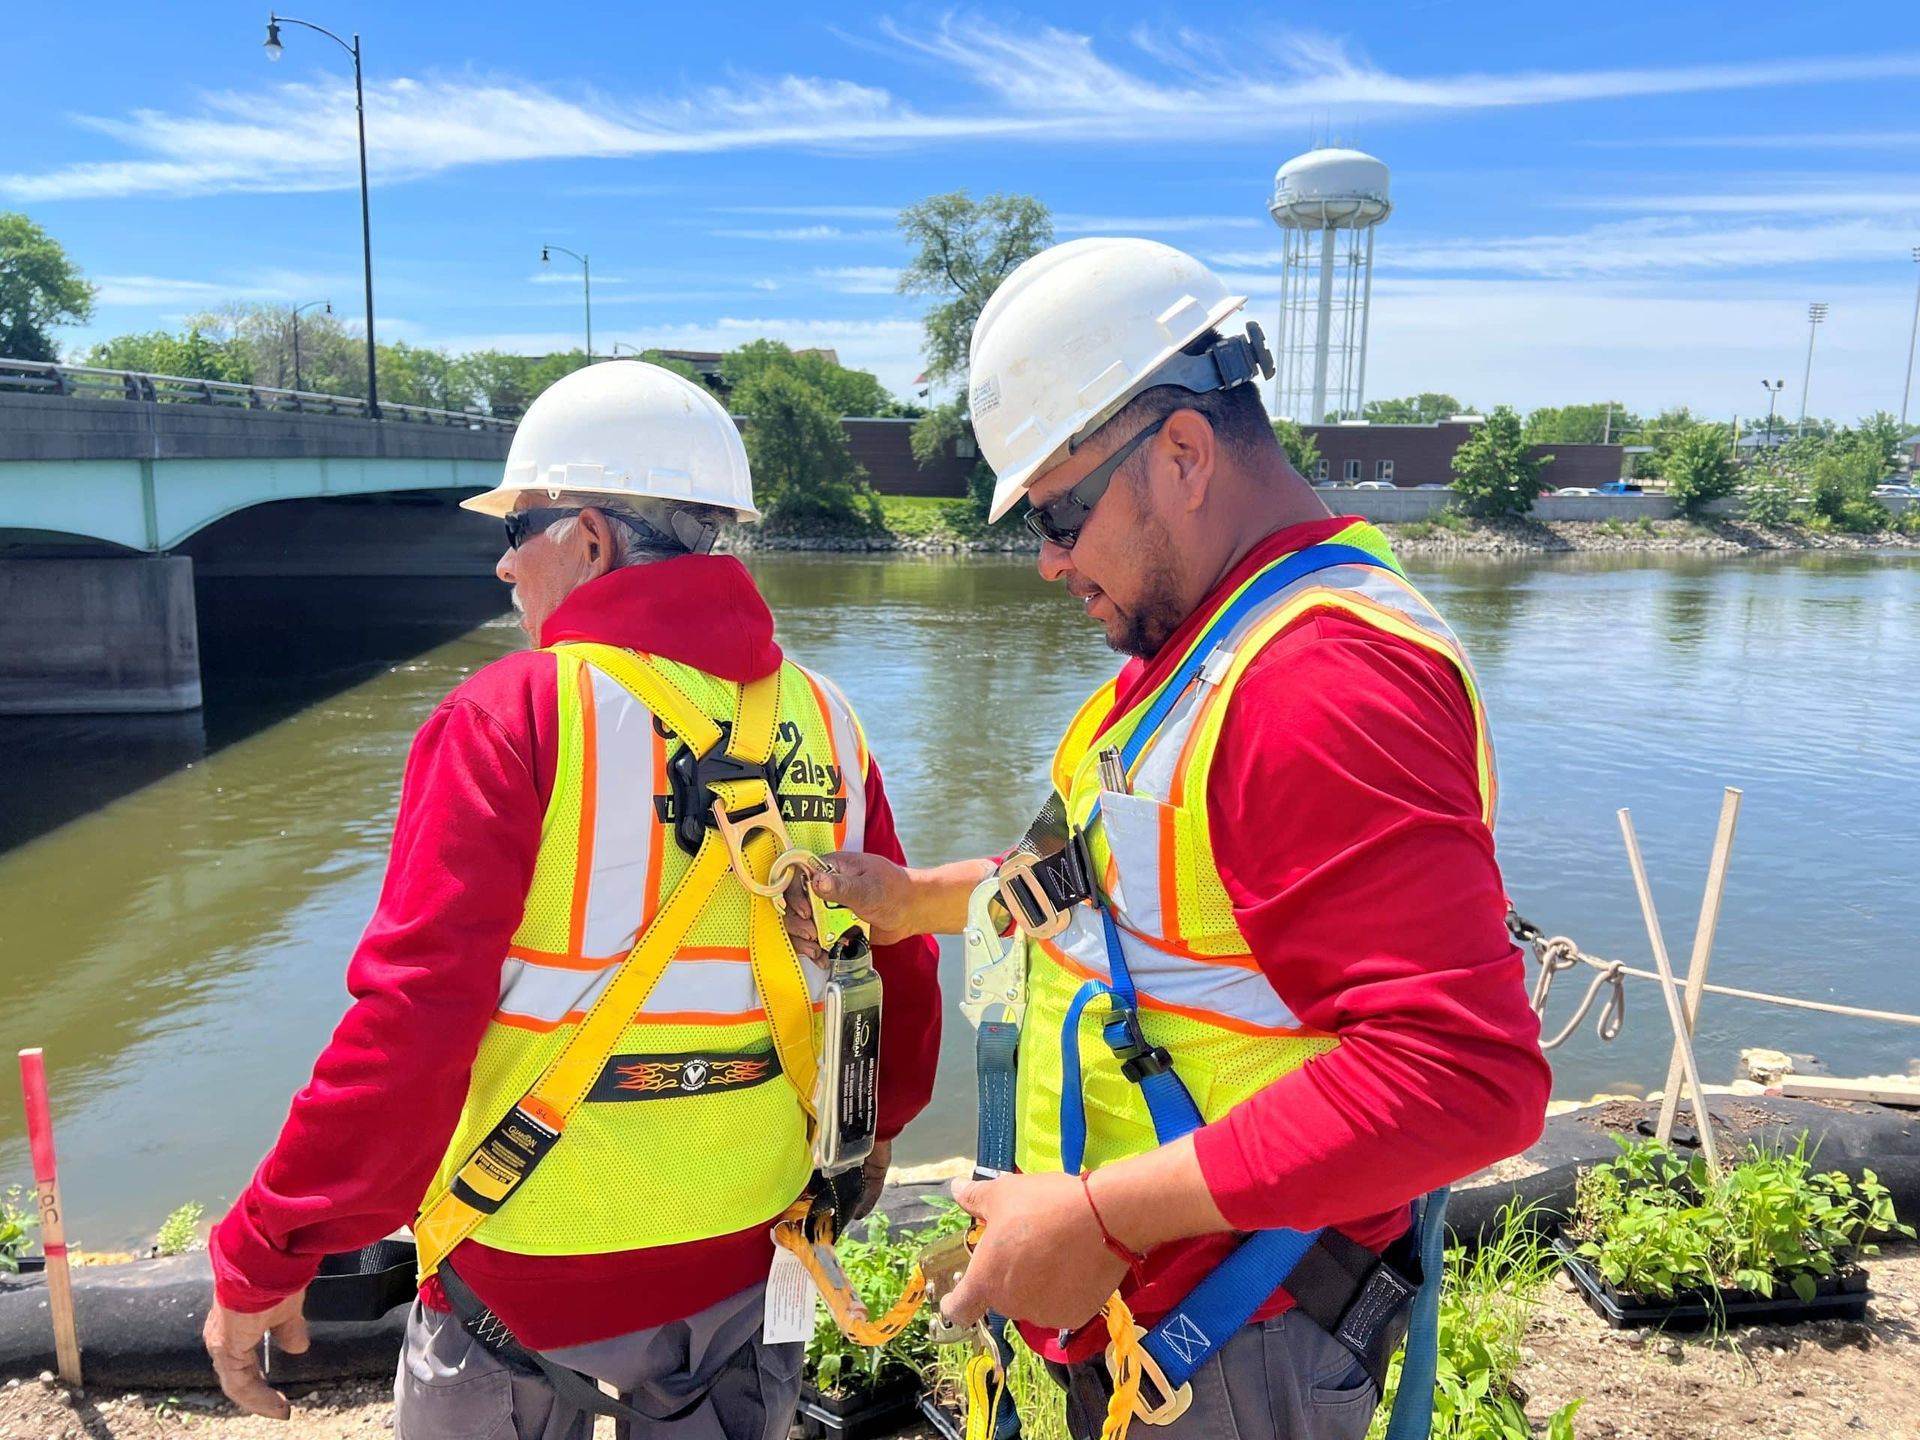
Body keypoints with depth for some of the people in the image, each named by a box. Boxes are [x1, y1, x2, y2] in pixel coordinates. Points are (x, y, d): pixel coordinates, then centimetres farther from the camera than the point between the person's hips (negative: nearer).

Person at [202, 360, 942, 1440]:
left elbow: (411, 1020, -21)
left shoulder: (515, 717, -17)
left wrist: (263, 1257, -8)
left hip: (530, 1261, -3)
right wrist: (874, 1129, 20)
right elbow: (901, 970, 2)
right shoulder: (823, 720, -4)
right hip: (748, 1256, 4)